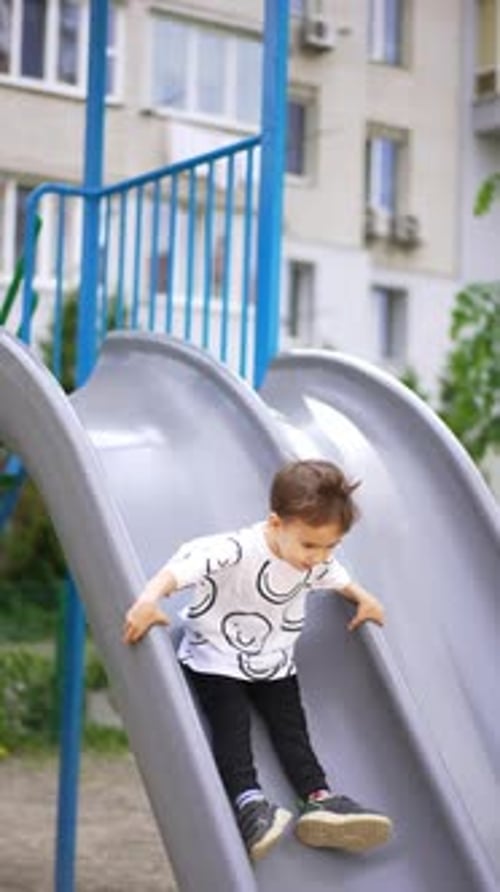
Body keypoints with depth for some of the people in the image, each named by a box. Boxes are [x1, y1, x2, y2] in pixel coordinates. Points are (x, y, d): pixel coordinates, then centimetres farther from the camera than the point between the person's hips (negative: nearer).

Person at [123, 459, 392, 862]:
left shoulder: (318, 562, -8)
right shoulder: (239, 550, -32)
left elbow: (339, 578, 19)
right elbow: (186, 564, -46)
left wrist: (363, 599, 11)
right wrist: (150, 598, -61)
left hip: (274, 663, 5)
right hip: (217, 659, -5)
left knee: (291, 724, -9)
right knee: (231, 722, -22)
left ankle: (318, 798, -20)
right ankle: (248, 802, -34)